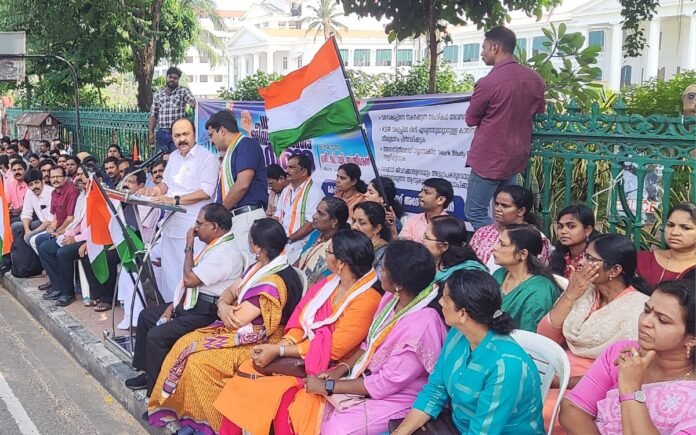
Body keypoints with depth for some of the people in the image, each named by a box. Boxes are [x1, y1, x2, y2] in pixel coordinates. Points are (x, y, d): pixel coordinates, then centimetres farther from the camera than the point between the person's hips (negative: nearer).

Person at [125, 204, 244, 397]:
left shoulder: (225, 253, -23)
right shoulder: (213, 246, 9)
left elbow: (190, 279, -24)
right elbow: (188, 280, 14)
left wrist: (189, 246, -14)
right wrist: (172, 306, 8)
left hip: (206, 311, -11)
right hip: (190, 302, 11)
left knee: (156, 336, -20)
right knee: (146, 315, 19)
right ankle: (148, 372, 26)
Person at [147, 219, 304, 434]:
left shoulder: (273, 283, -27)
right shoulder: (259, 267, 5)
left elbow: (237, 320, -23)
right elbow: (230, 291, 11)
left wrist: (225, 310, -1)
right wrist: (223, 306, -12)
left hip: (258, 343, -10)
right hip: (242, 332, 10)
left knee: (198, 361, -23)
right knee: (184, 344, -1)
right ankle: (178, 409, 6)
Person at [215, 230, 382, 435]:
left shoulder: (366, 301, -20)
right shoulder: (329, 283, 5)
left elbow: (334, 348, -20)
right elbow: (301, 321, 9)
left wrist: (279, 351, -18)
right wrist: (281, 344, -11)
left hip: (324, 369, -7)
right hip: (302, 355, 8)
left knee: (282, 396, -27)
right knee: (246, 372, -5)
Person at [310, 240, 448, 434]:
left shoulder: (421, 325, -30)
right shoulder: (392, 297, -5)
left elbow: (386, 383, -25)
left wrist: (328, 386, -19)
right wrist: (339, 370, -4)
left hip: (397, 398, -8)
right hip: (369, 379, 8)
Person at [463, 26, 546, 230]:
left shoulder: (487, 82, -19)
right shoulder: (535, 79, 3)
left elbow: (471, 119, -5)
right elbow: (539, 111, 20)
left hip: (489, 158, -7)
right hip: (517, 155, 7)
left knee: (475, 212, 0)